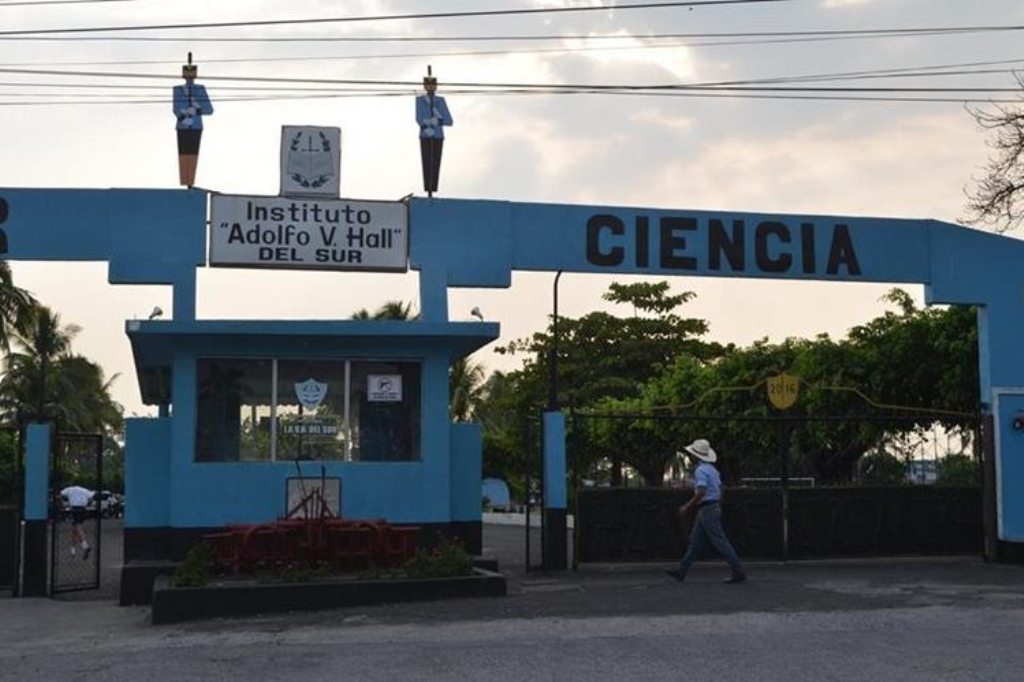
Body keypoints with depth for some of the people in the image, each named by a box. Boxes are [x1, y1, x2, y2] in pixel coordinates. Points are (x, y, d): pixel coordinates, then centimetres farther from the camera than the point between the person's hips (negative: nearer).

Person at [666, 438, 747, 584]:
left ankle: (739, 572, -5)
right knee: (695, 541, 10)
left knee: (720, 542, -7)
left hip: (706, 510, -10)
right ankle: (682, 571, 13)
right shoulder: (712, 469, 14)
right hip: (714, 507, 10)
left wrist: (687, 506, -17)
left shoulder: (700, 470, -16)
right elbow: (720, 490, 18)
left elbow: (701, 492, -26)